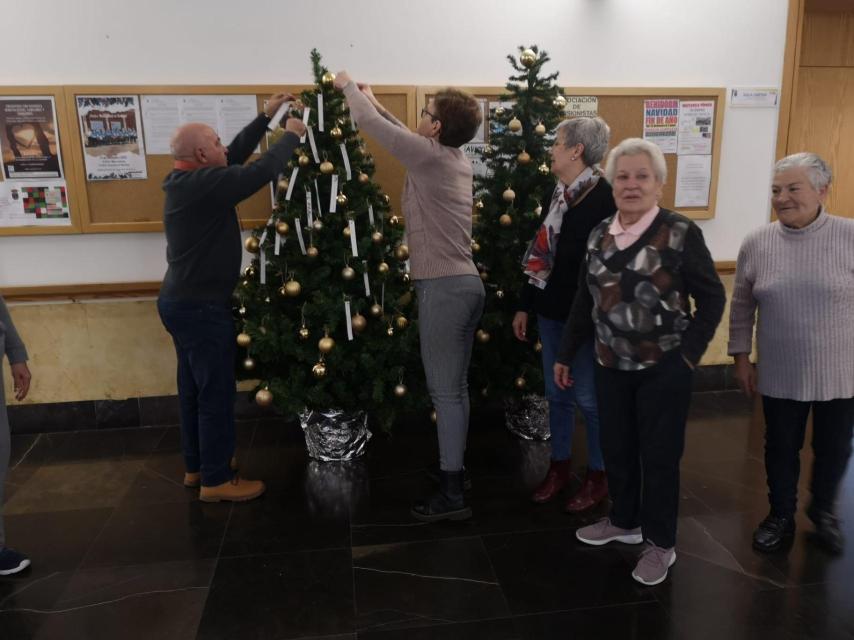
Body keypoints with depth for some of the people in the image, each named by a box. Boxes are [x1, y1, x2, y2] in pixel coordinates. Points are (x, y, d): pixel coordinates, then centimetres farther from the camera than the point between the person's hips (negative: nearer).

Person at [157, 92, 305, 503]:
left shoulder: (187, 180, 9)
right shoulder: (205, 185, -22)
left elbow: (237, 157, 16)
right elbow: (263, 171, -22)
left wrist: (265, 117, 16)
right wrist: (292, 135, -5)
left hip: (183, 302, 10)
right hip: (202, 308, -10)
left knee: (193, 389, 17)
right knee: (216, 394, 0)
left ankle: (197, 467, 30)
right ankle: (216, 481, 12)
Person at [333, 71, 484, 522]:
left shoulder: (430, 157, -14)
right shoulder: (457, 158, 11)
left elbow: (369, 123, -5)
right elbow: (408, 137, 27)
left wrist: (347, 86, 14)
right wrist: (375, 101, 36)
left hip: (442, 287, -9)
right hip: (466, 283, 9)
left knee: (444, 391, -5)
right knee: (455, 387, 15)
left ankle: (451, 495, 2)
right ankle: (454, 467, 27)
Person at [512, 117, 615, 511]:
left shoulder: (605, 198, -15)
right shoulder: (556, 195, 9)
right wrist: (525, 306, 14)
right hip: (550, 310, 7)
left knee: (588, 398, 6)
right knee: (556, 394, 16)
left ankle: (597, 476, 25)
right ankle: (559, 467, 32)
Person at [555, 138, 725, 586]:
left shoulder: (681, 233, -10)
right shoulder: (599, 234, 5)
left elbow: (712, 297, -6)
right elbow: (584, 301, 10)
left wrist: (690, 352, -12)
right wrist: (566, 354, 11)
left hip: (664, 368, -5)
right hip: (612, 366, 5)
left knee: (659, 456, 7)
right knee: (615, 450, 16)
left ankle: (662, 544, 25)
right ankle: (624, 521, 39)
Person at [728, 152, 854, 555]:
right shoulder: (756, 244, -4)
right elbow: (741, 306, 4)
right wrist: (741, 357, 5)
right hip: (780, 374, 1)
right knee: (781, 449, 15)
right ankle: (781, 514, 37)